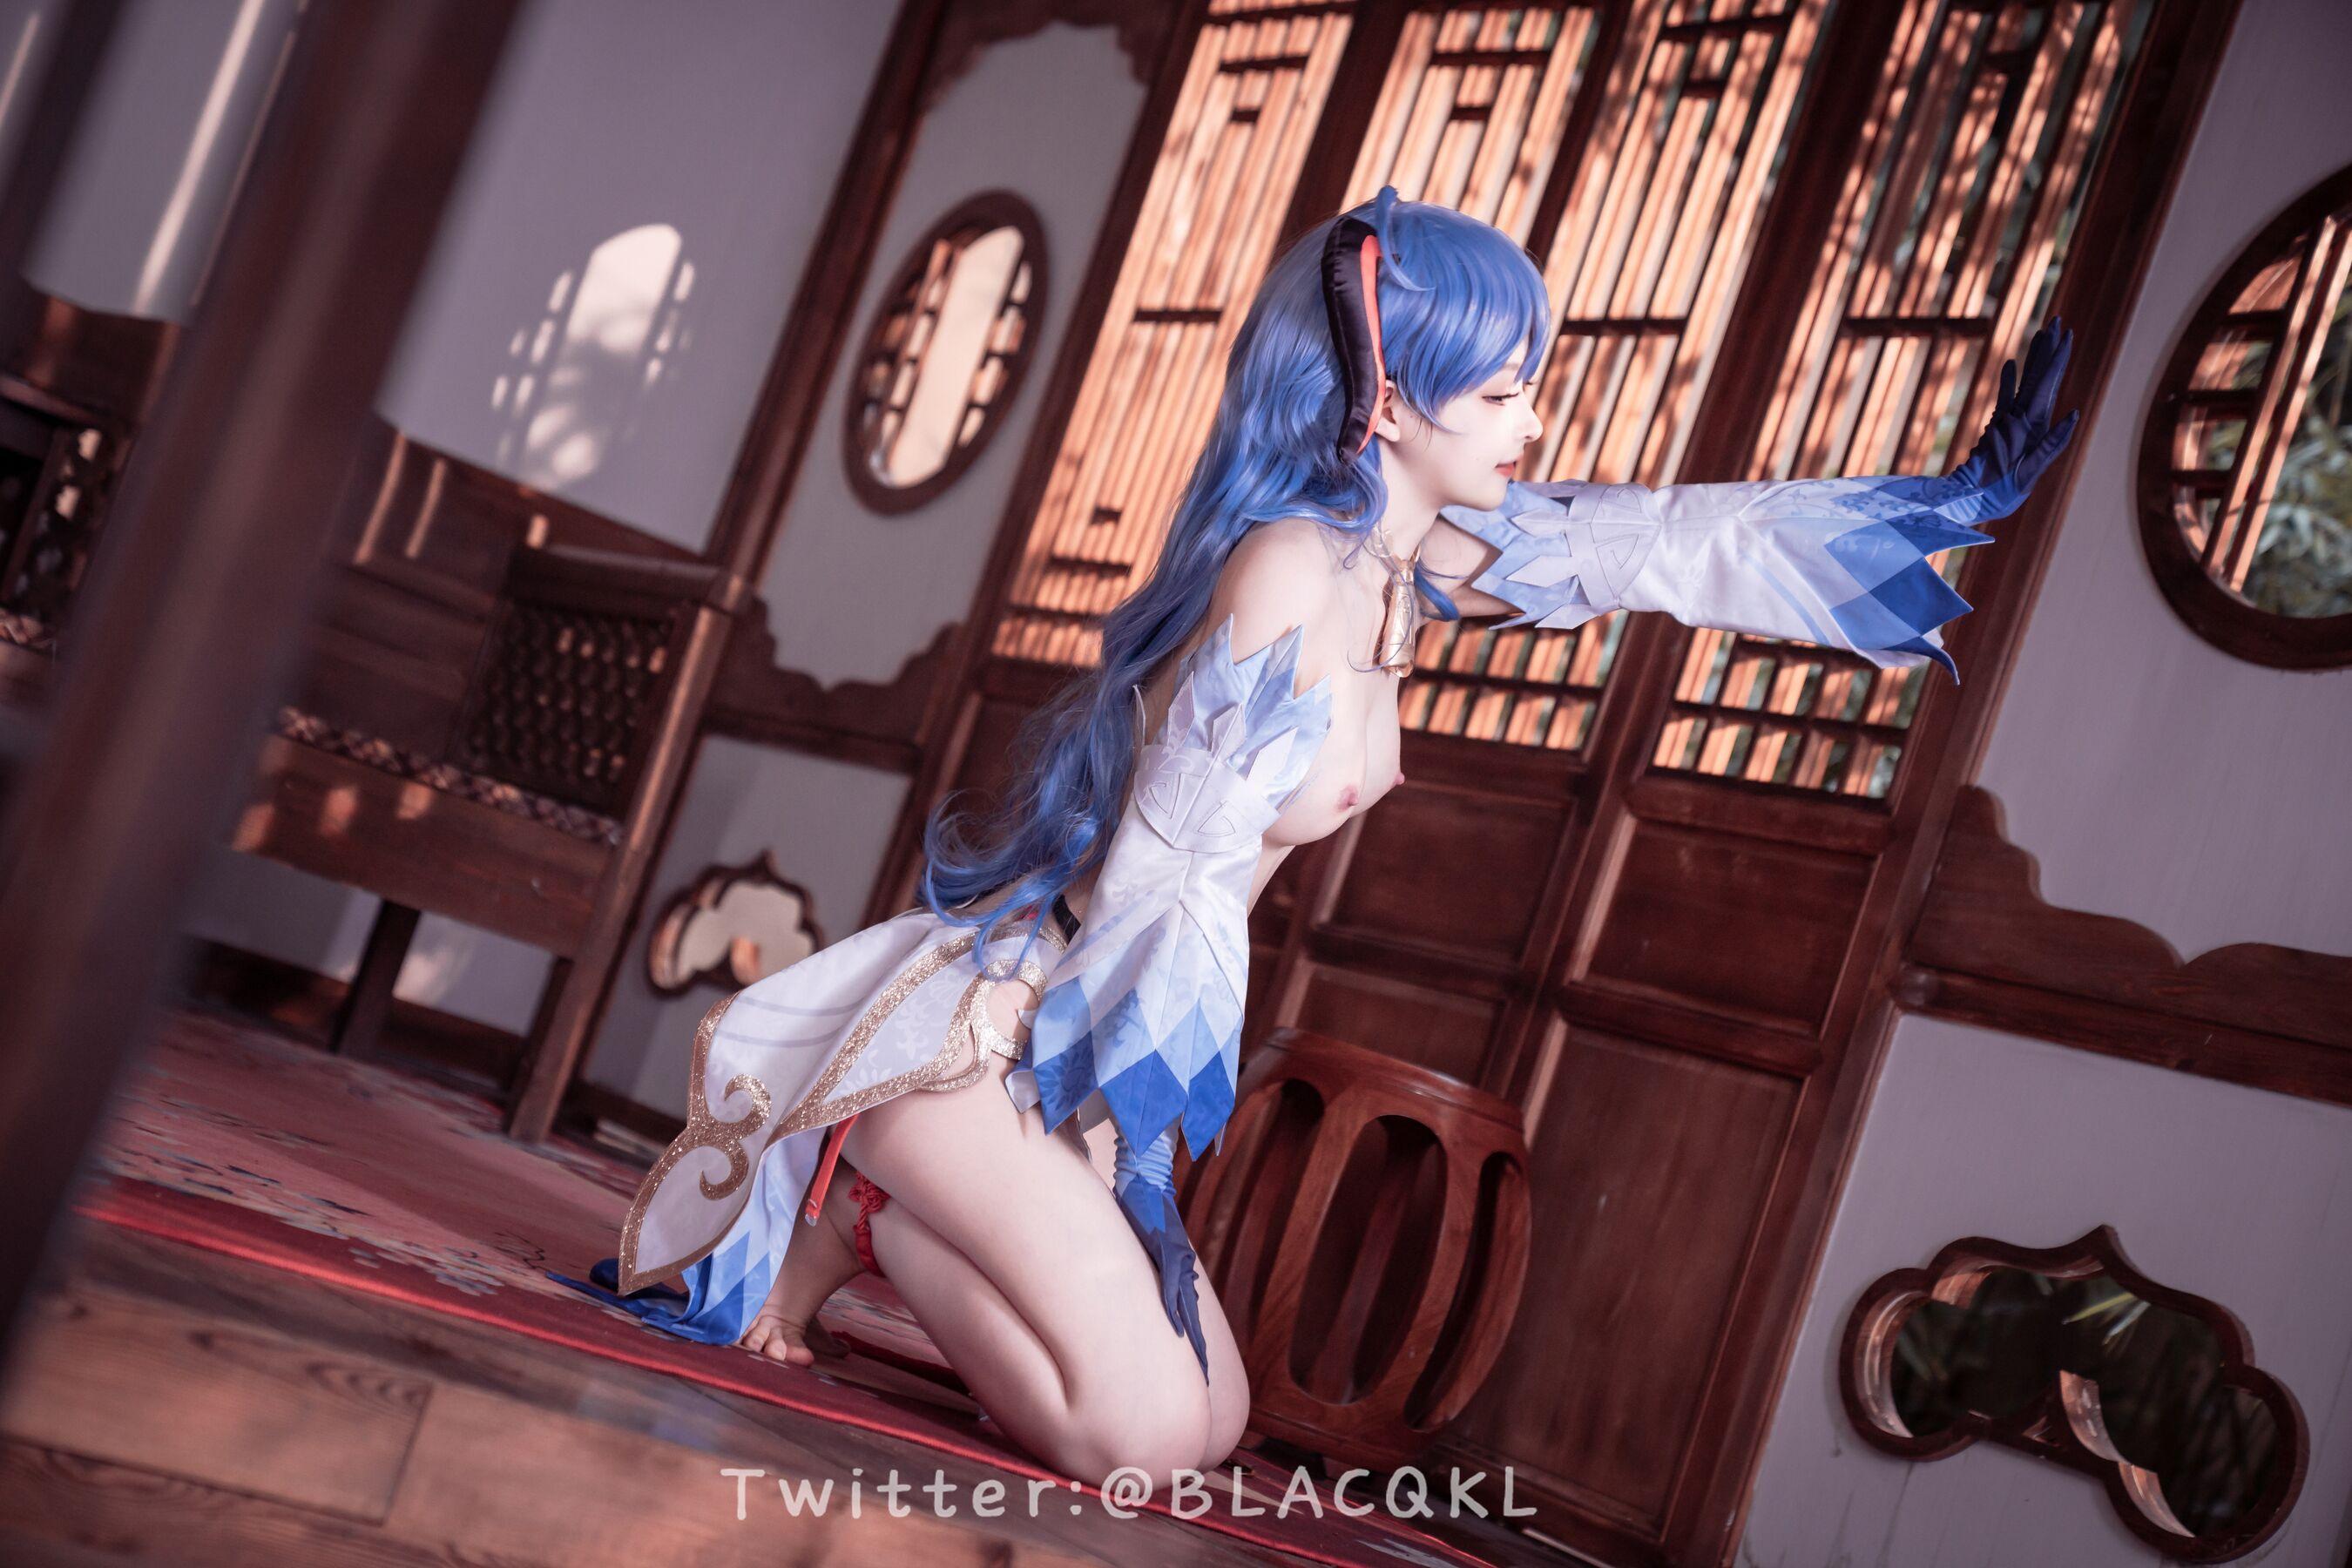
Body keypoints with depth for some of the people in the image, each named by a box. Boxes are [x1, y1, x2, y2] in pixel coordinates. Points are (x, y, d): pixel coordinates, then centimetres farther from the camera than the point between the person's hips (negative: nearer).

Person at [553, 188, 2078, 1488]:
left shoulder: (1404, 547, 3)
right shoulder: (1292, 580, -23)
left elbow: (1668, 542, 9)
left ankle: (870, 1201, 17)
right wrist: (1144, 1177, -18)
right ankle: (850, 1217, 2)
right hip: (978, 1030, -9)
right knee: (1144, 1433, -16)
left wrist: (1953, 498, 12)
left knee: (1211, 1423, 13)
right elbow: (1167, 890, -23)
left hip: (1057, 1053, 9)